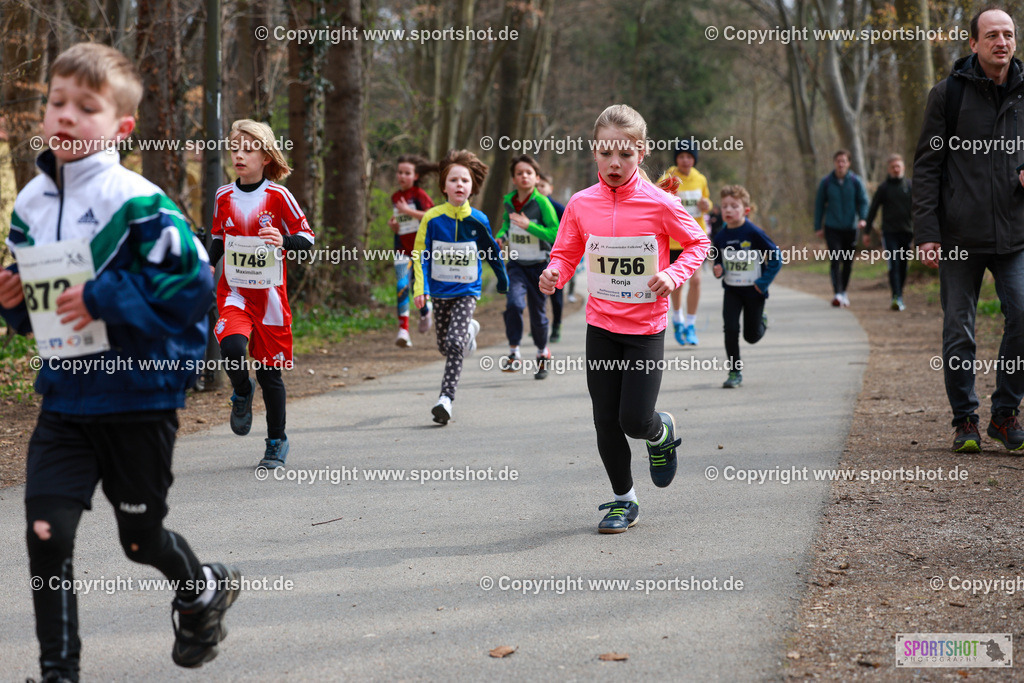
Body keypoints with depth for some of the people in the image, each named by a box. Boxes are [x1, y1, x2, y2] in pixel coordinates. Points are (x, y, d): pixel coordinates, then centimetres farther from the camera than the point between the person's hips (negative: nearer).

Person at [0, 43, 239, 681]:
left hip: (139, 396, -5)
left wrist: (105, 298, -23)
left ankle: (206, 590, 43)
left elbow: (193, 282, -22)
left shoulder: (137, 202, -16)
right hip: (64, 396, 5)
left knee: (140, 537, 11)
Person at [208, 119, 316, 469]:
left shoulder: (278, 196, -6)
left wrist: (284, 241, -24)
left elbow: (307, 238, -3)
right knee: (232, 347, -26)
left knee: (270, 371, 3)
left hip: (270, 295, -2)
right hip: (233, 292, 2)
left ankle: (277, 442, 21)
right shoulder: (224, 196, 5)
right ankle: (242, 393, 8)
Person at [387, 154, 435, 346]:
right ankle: (403, 329, -14)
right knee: (402, 287, -11)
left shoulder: (419, 194, -8)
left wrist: (408, 211, -25)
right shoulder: (395, 197, 11)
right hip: (402, 249, 4)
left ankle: (426, 311, 34)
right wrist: (392, 223, 5)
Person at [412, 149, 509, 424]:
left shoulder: (478, 221, -6)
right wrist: (420, 288, -17)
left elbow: (492, 251, 9)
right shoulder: (432, 218, -7)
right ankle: (469, 331, 48)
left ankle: (446, 397, -16)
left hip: (467, 291, -2)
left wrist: (503, 280, 21)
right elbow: (421, 255, -5)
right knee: (444, 347, 14)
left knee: (454, 344, -18)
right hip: (440, 290, 2)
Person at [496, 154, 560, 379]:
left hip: (539, 265, -2)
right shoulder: (508, 201, 1)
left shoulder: (542, 202, -14)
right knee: (514, 303, -20)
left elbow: (555, 234, -18)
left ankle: (543, 353, 32)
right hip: (516, 263, 3)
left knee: (537, 312, 7)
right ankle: (514, 354, -11)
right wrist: (501, 236, 2)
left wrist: (528, 225, -27)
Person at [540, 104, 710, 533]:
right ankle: (623, 500, 24)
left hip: (646, 328, -3)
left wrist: (674, 274, -15)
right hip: (600, 326, 3)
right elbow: (567, 252, 8)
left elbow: (698, 243, 2)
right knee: (606, 423, 5)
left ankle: (662, 433, 30)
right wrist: (554, 274, -14)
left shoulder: (659, 204, -10)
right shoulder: (581, 205, -3)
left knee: (635, 421, -8)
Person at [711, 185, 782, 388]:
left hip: (754, 291, -3)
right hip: (731, 291, 3)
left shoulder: (754, 233, -17)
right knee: (730, 329, -12)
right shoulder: (720, 237, -4)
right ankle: (735, 372, 0)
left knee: (751, 336, 8)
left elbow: (776, 257, -11)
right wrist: (718, 270, -11)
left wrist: (763, 282, -14)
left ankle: (762, 321, 44)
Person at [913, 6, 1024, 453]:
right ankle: (965, 421, 15)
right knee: (958, 332, 2)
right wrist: (926, 232, -7)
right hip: (959, 237, -2)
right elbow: (927, 166, 1)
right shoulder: (948, 94, 2)